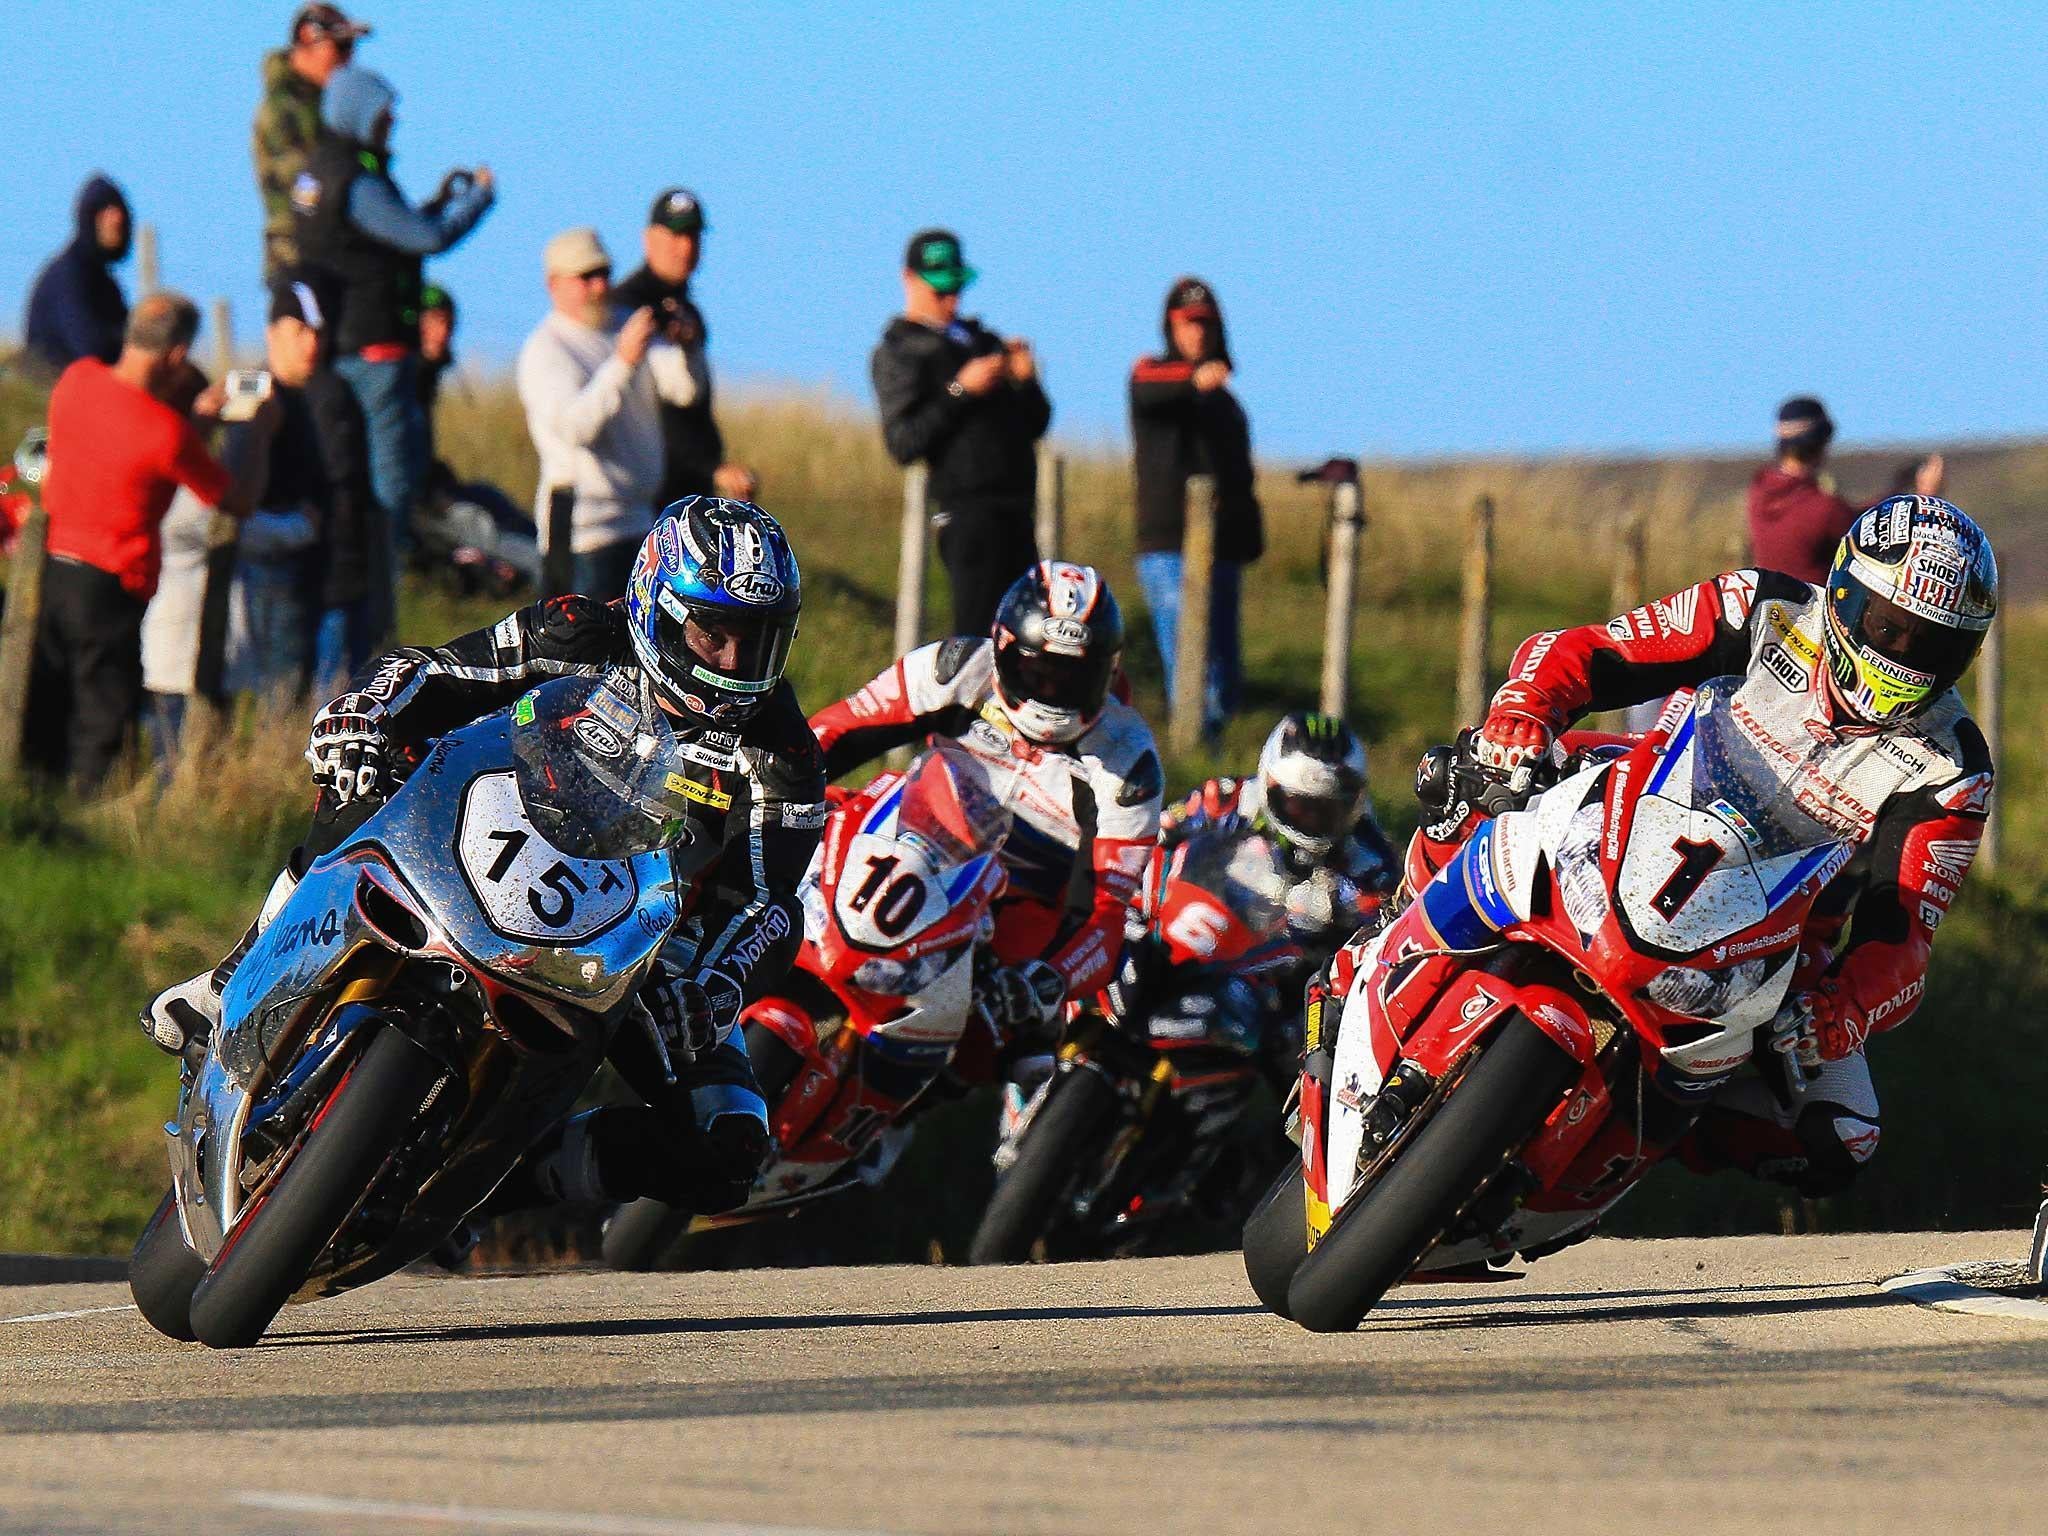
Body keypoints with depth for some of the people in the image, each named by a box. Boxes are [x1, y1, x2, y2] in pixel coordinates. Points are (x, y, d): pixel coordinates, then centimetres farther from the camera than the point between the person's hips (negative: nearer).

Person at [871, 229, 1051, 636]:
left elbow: (1036, 424, 21)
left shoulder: (982, 340, 23)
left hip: (1013, 509, 8)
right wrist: (960, 391, -16)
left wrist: (1025, 380, 1)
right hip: (968, 507, -8)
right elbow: (903, 444, -11)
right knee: (977, 634, -15)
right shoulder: (898, 353, 1)